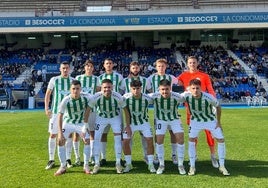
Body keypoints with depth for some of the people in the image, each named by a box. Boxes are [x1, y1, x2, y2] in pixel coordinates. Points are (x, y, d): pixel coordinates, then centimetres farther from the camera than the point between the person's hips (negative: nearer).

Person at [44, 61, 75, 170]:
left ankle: (68, 159, 16)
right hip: (56, 111, -1)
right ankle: (51, 160, 9)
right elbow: (48, 94, 5)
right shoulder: (54, 80, 1)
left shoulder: (73, 81, 5)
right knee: (53, 135, -1)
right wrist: (46, 108, -2)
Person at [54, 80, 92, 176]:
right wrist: (60, 132, -24)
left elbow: (88, 108, -5)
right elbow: (60, 116, -20)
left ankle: (86, 166, 1)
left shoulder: (85, 97, -22)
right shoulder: (65, 100, -27)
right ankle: (63, 167, 2)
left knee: (87, 141, -14)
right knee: (60, 141, -13)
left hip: (81, 123, 1)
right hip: (68, 122, -1)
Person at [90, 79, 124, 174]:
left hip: (115, 117, 0)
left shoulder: (118, 97, -29)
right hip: (101, 117, 1)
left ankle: (118, 164, 6)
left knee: (118, 138, -9)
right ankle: (97, 164, 6)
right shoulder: (96, 97, -28)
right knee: (96, 138, -7)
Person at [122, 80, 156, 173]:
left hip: (144, 122, 0)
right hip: (131, 122, 0)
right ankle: (128, 164, 9)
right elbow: (126, 113, -12)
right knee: (125, 141, -8)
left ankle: (151, 164, 5)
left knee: (150, 140, -10)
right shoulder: (126, 97, -20)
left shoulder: (147, 98, -21)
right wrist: (127, 126, -12)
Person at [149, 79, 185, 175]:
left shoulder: (177, 97, -28)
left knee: (180, 138, -9)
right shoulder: (154, 96, -28)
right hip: (160, 119, 0)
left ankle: (180, 165, 7)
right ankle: (161, 165, 12)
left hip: (174, 118, 0)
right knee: (159, 141, -7)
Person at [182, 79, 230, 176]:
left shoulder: (208, 97, -32)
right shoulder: (186, 95, -29)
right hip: (195, 120, 1)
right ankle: (192, 167, 2)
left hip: (211, 120, -1)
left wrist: (218, 122, -8)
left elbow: (218, 106, -13)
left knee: (221, 139, -4)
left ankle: (222, 166, 12)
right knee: (191, 140, -11)